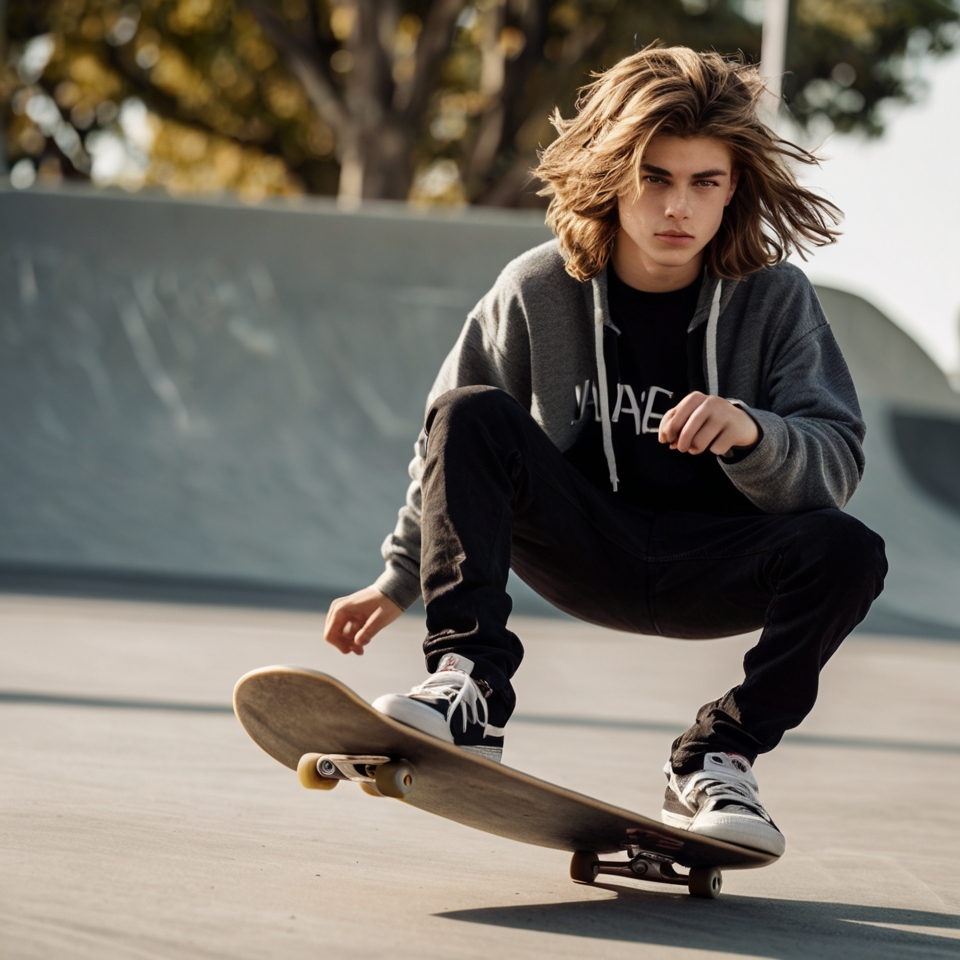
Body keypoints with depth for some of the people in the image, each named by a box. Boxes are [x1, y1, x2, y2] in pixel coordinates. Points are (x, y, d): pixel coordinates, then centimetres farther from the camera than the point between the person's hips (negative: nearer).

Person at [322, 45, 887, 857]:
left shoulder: (776, 299, -7)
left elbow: (835, 464, -14)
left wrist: (750, 432, -35)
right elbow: (453, 445, 8)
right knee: (470, 414, -22)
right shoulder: (539, 291, -4)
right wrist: (400, 578, 7)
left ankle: (716, 764, -13)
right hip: (587, 553, 1)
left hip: (713, 574, 0)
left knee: (848, 551, -30)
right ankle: (470, 690, -28)